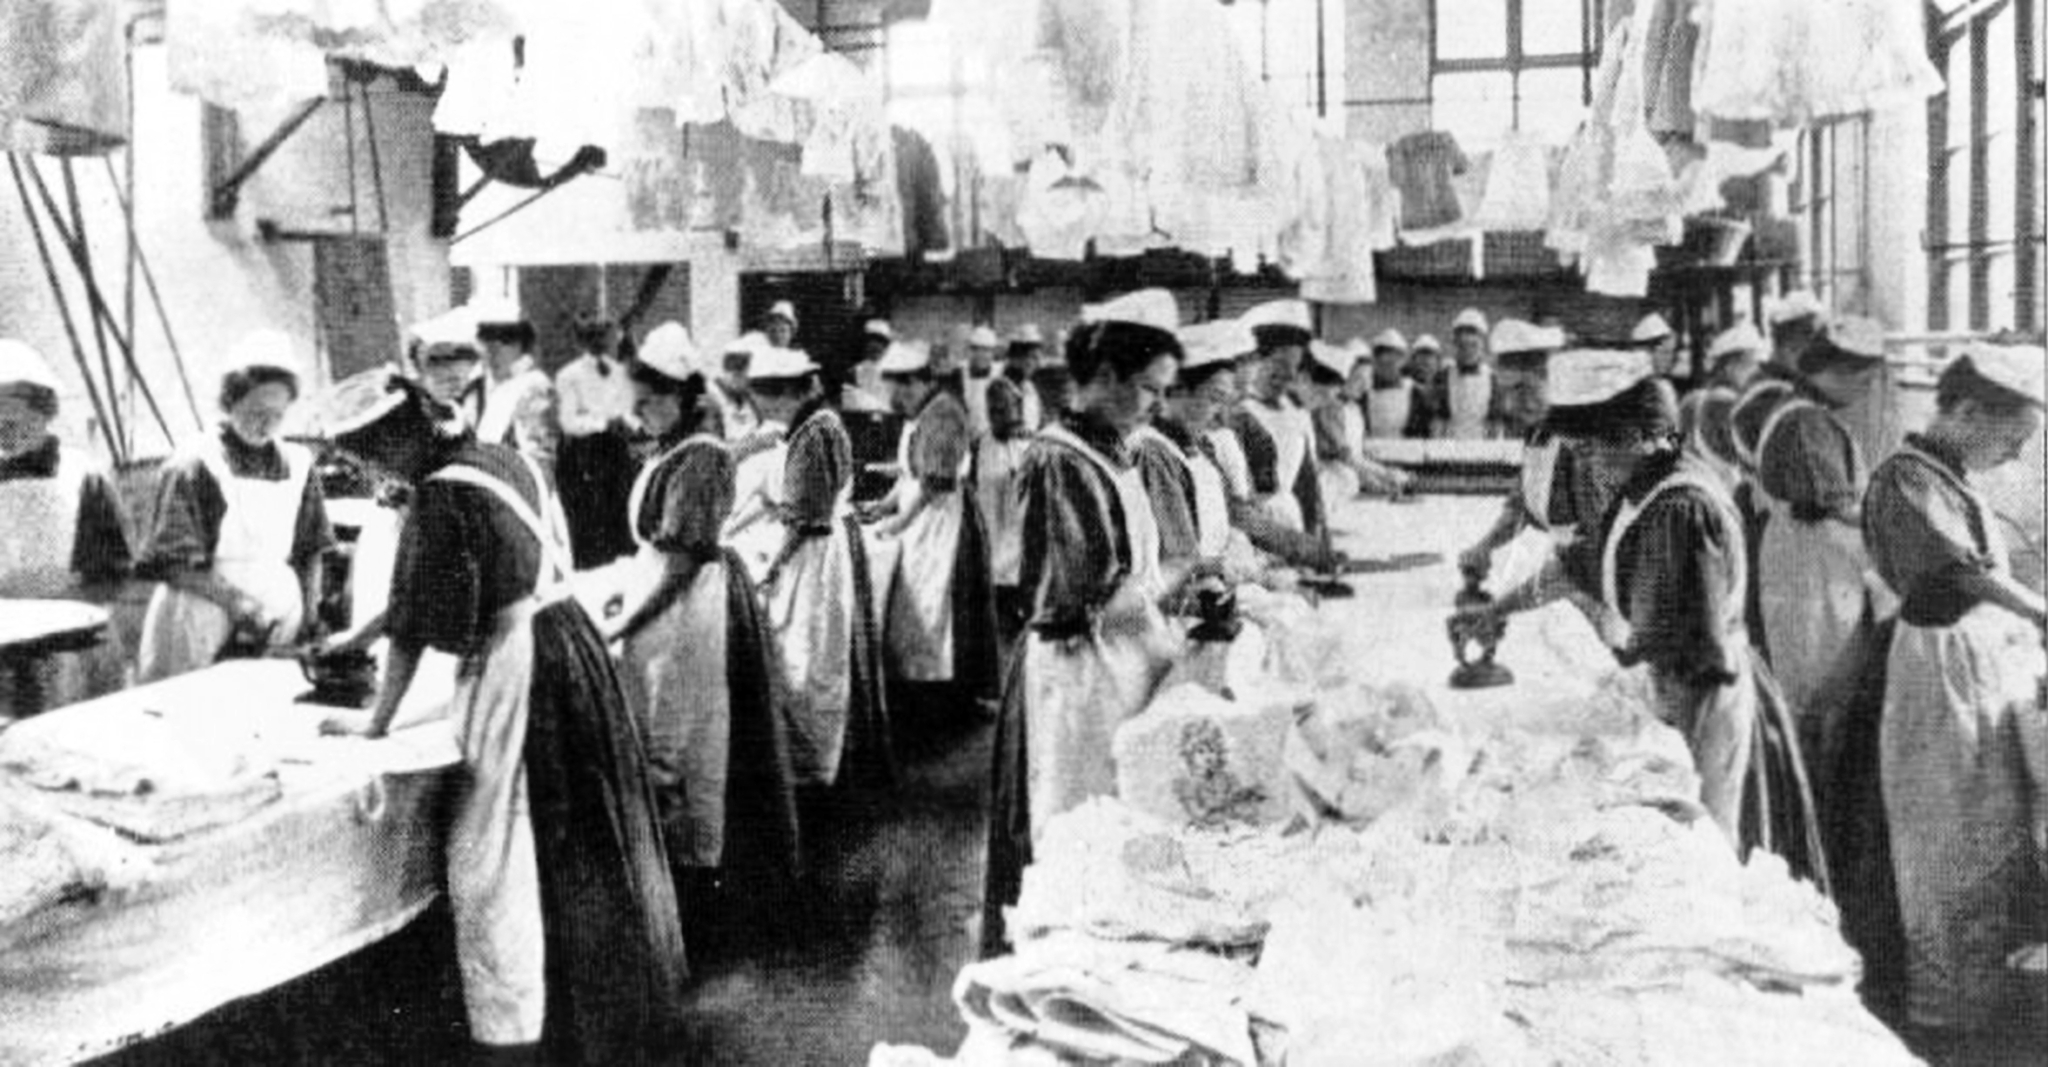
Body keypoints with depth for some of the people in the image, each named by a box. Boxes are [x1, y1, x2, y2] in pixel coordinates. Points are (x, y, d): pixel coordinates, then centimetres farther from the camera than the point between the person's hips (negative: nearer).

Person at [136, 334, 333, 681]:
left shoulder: (297, 465, 7)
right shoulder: (194, 466, -6)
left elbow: (311, 552, 13)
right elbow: (174, 565, -9)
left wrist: (307, 619, 1)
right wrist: (237, 602, -18)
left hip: (275, 631, 4)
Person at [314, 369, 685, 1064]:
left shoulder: (441, 494, -16)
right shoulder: (503, 460, 9)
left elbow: (415, 624, -13)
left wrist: (377, 719, -2)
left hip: (514, 669, -9)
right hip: (569, 640, 9)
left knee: (494, 860, 3)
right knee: (590, 840, 20)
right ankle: (628, 1001, 34)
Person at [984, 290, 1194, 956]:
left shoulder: (1117, 455, 11)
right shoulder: (1060, 460, -15)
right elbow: (1085, 598, -19)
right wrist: (1177, 578, -14)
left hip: (1126, 669, 8)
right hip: (1078, 673, -8)